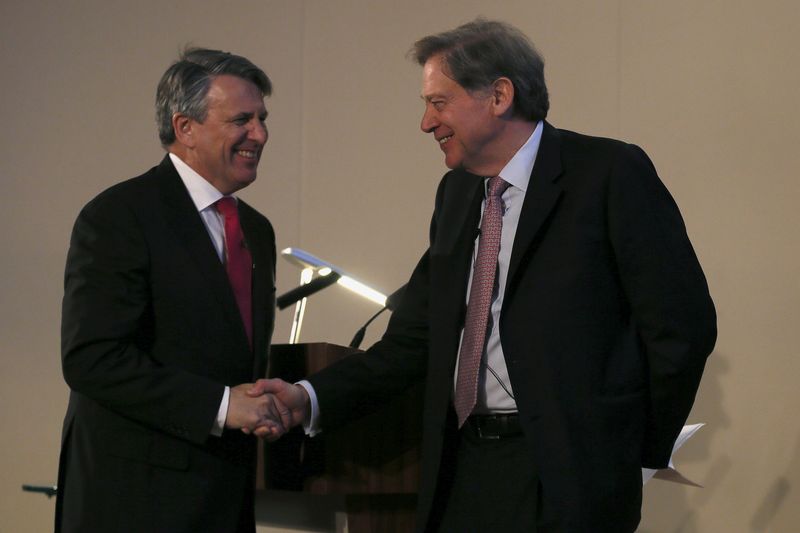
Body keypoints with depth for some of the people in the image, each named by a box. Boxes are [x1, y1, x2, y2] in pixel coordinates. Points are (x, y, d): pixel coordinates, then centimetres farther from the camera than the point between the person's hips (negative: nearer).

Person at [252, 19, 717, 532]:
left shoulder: (611, 172, -7)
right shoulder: (456, 192, 14)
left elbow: (682, 321, -9)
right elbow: (414, 340, 12)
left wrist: (640, 451, -2)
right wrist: (310, 399, 0)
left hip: (564, 472, -6)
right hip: (464, 469, 6)